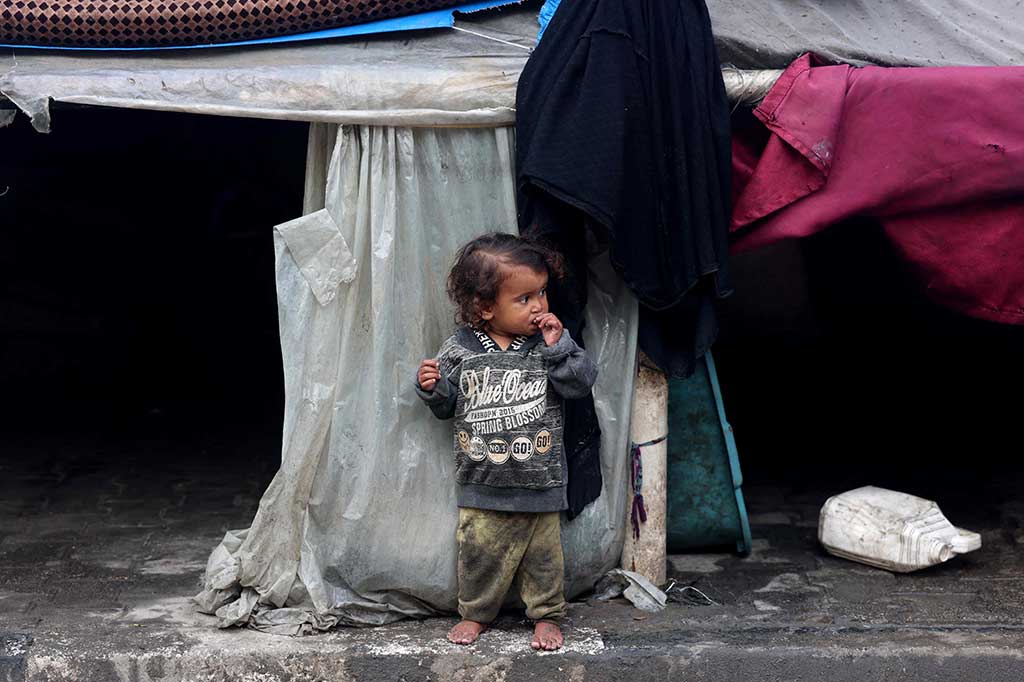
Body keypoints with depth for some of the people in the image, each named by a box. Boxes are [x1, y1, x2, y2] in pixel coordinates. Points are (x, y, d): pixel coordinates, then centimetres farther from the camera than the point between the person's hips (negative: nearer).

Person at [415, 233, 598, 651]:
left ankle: (547, 616, 29)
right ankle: (475, 613, 30)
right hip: (481, 484, 0)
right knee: (478, 550, 10)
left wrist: (557, 347, -19)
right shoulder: (459, 350, -3)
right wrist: (431, 387, -14)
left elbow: (582, 382, -10)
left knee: (543, 553, 10)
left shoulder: (550, 343, -2)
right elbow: (446, 405, 6)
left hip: (539, 483, 0)